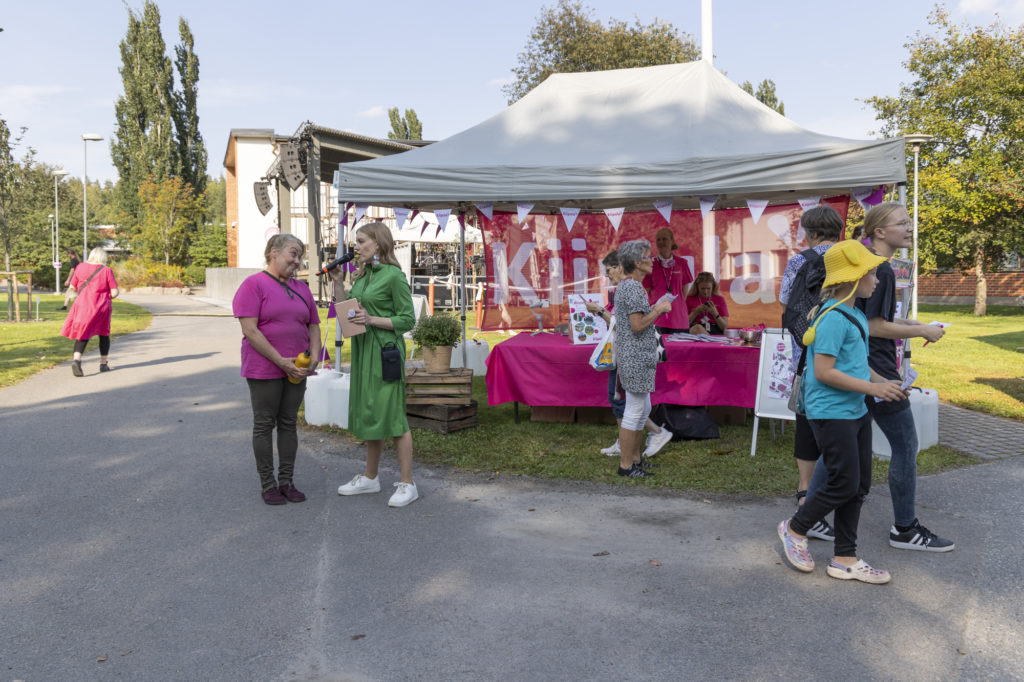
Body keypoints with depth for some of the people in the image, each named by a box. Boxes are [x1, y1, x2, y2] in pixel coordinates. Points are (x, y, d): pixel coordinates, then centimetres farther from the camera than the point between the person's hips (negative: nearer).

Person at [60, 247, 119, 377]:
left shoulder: (80, 267, 1)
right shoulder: (107, 271, -6)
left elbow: (72, 287, 7)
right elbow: (115, 292, -9)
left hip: (83, 305, 1)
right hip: (102, 306, -1)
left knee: (83, 335, 6)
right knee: (104, 334, 17)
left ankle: (76, 360, -18)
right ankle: (104, 363, 24)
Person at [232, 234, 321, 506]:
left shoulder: (302, 288, 13)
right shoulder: (253, 284, -7)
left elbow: (313, 326, 15)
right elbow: (250, 330, -14)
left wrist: (314, 357, -3)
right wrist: (281, 361, -18)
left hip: (296, 368, 6)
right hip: (264, 368, -5)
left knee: (289, 423, 10)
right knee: (264, 425, 3)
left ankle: (287, 482, 19)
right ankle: (267, 484, 12)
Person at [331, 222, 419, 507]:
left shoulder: (393, 275, -11)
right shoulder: (363, 274, 13)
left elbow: (408, 320, -12)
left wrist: (372, 320, -20)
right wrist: (337, 282, 8)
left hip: (385, 351, -8)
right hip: (363, 349, 8)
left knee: (391, 414, -6)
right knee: (368, 413, 15)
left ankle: (407, 484, 3)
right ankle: (370, 478, 27)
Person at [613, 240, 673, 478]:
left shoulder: (625, 285, 14)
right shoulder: (633, 287, -18)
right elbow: (638, 325, -22)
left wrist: (656, 308, 16)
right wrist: (659, 309, -12)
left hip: (632, 357, 11)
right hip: (636, 358, -11)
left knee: (643, 409, 18)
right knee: (634, 411, -2)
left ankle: (635, 458, 27)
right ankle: (626, 465, 7)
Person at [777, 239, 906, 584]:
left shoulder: (855, 315, 13)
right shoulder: (833, 318, -18)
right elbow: (823, 372, -23)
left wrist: (882, 381, 9)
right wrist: (872, 388, -19)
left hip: (855, 411, 10)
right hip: (831, 412, -10)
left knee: (859, 486, 12)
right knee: (844, 484, -4)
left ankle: (845, 560, 22)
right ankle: (795, 530, 19)